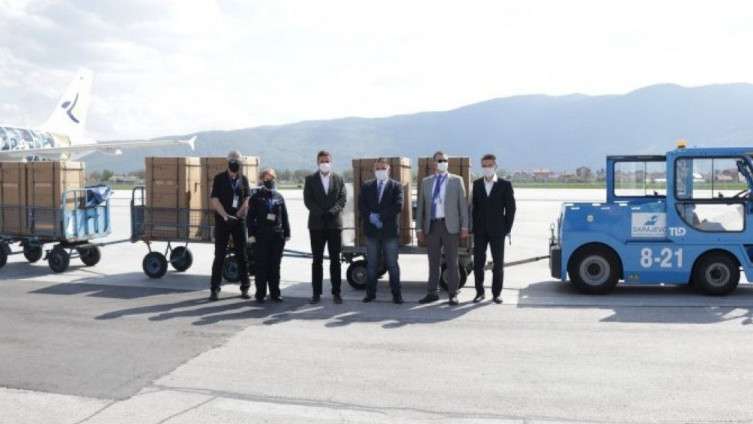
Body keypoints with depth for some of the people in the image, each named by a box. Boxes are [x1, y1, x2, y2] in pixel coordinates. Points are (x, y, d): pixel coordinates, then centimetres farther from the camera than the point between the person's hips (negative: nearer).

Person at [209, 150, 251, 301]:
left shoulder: (243, 179, 8)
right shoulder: (219, 178, 1)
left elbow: (246, 200, 2)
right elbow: (215, 200, -5)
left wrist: (236, 215, -11)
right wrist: (225, 216, -17)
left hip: (239, 221, 2)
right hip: (222, 221, -2)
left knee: (242, 255, 4)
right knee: (219, 256, 0)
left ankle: (245, 287, 11)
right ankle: (215, 289, 5)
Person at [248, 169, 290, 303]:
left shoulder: (279, 197, 11)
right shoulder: (256, 197, 2)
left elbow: (284, 216, 11)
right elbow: (251, 217, -1)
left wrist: (286, 233, 7)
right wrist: (251, 234, -7)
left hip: (277, 236, 3)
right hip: (261, 236, -3)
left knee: (275, 266, 8)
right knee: (261, 266, 2)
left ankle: (275, 293, 16)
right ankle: (260, 294, 8)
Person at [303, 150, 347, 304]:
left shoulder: (338, 179, 9)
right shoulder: (310, 179, 6)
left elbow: (343, 198, 1)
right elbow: (307, 200, -2)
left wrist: (331, 212, -14)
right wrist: (321, 213, -14)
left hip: (335, 223, 1)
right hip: (317, 224, -1)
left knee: (335, 260, 3)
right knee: (317, 260, 3)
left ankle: (336, 292, 7)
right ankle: (316, 293, 6)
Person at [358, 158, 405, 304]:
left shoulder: (396, 186, 2)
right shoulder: (366, 186, 11)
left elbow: (398, 206, -11)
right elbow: (361, 205, 2)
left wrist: (380, 216, -15)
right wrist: (371, 217, -15)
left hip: (389, 230, -2)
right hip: (371, 230, 2)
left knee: (392, 264, 1)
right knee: (372, 264, 7)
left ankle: (396, 294, 7)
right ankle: (370, 293, 13)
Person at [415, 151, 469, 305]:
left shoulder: (456, 180, 4)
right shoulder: (426, 182, 11)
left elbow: (463, 204, 0)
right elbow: (420, 206, 11)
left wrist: (464, 226, -6)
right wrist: (419, 227, 6)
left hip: (450, 226, -2)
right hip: (432, 226, 3)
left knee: (451, 261, 2)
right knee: (433, 261, 8)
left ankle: (453, 293, 9)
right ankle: (433, 292, 16)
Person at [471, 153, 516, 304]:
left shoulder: (505, 185, 0)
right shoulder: (476, 184, 7)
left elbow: (511, 208, 0)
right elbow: (474, 206, 8)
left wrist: (507, 228, -5)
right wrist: (474, 226, 1)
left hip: (497, 230, -2)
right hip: (480, 231, 2)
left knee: (498, 263, 3)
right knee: (478, 262, 3)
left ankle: (497, 293, 12)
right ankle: (480, 292, 13)